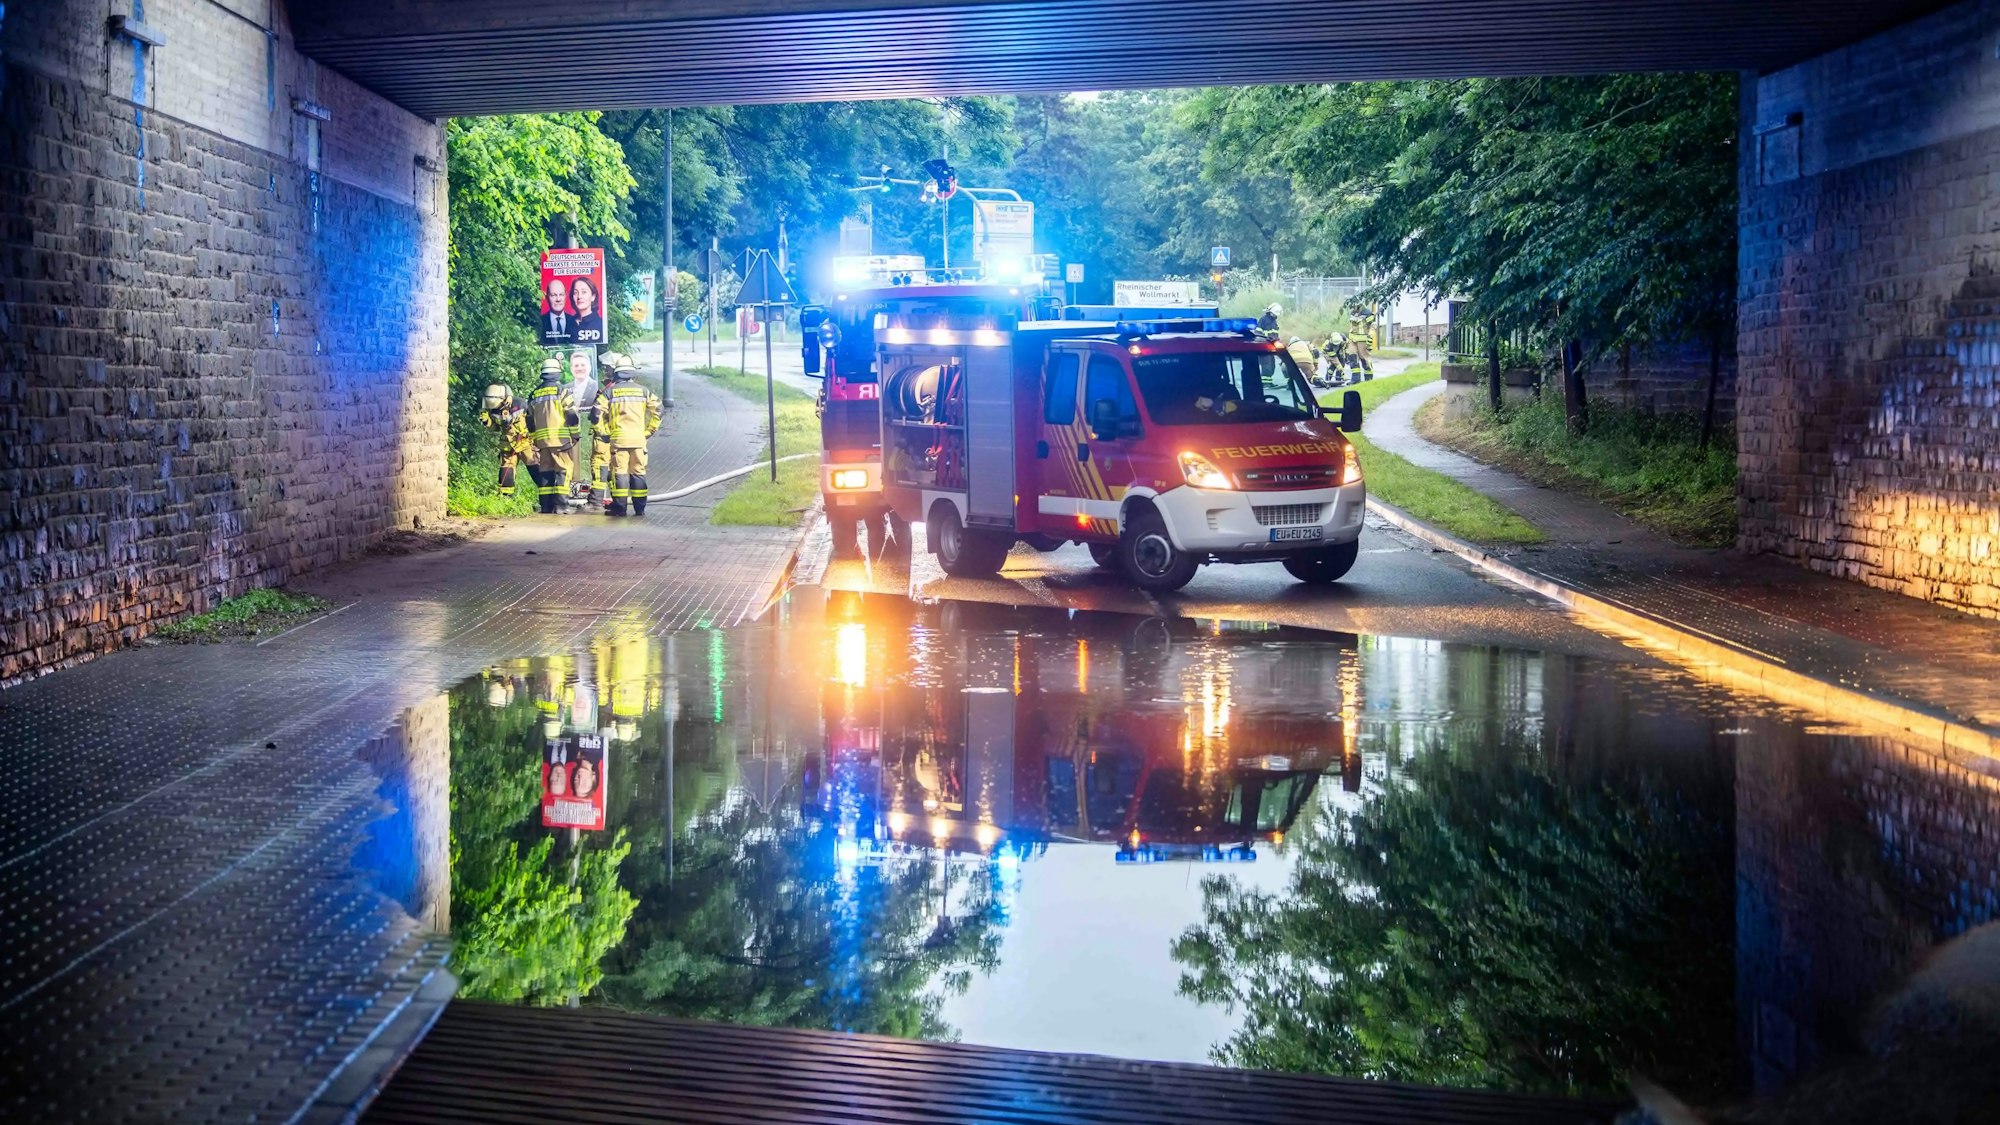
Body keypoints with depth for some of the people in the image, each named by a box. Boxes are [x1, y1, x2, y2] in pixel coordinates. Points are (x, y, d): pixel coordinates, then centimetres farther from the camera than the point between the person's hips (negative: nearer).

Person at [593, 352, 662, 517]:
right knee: (638, 472, 7)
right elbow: (656, 409, 3)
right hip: (639, 438, 2)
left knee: (619, 472, 2)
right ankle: (640, 508, 6)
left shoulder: (609, 391, -1)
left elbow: (598, 414, -7)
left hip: (618, 439, -2)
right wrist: (649, 430, 9)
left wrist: (605, 433, 4)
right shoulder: (642, 391, 6)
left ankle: (619, 507, 0)